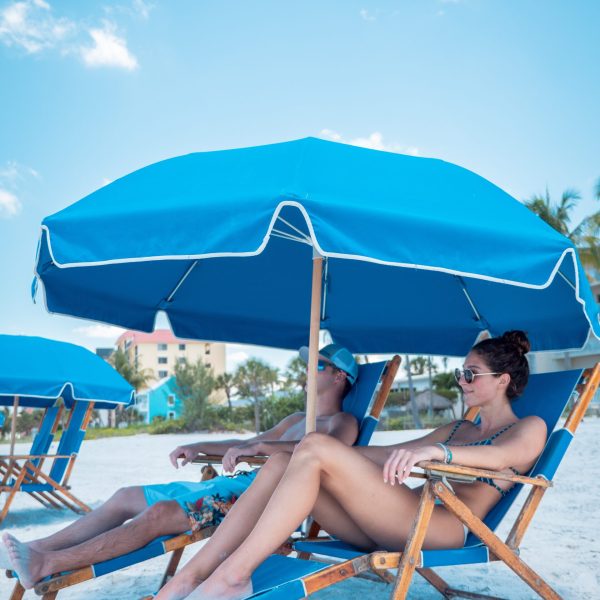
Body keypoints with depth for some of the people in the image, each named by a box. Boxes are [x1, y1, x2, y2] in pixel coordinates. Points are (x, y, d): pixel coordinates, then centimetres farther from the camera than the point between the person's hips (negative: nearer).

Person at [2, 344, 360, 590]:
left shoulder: (342, 423, 1)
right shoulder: (297, 419, 29)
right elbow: (247, 445, 33)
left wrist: (259, 446, -33)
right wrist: (197, 448, 20)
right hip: (237, 483, 9)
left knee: (159, 513, -28)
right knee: (126, 497, 2)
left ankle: (48, 565, -28)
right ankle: (36, 549, -1)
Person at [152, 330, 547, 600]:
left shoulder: (528, 429, 10)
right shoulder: (459, 429, 31)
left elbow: (506, 455, -16)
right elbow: (384, 454, 27)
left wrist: (437, 451, -35)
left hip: (443, 526, -7)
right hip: (394, 527, 8)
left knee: (316, 449, -25)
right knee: (280, 464, -12)